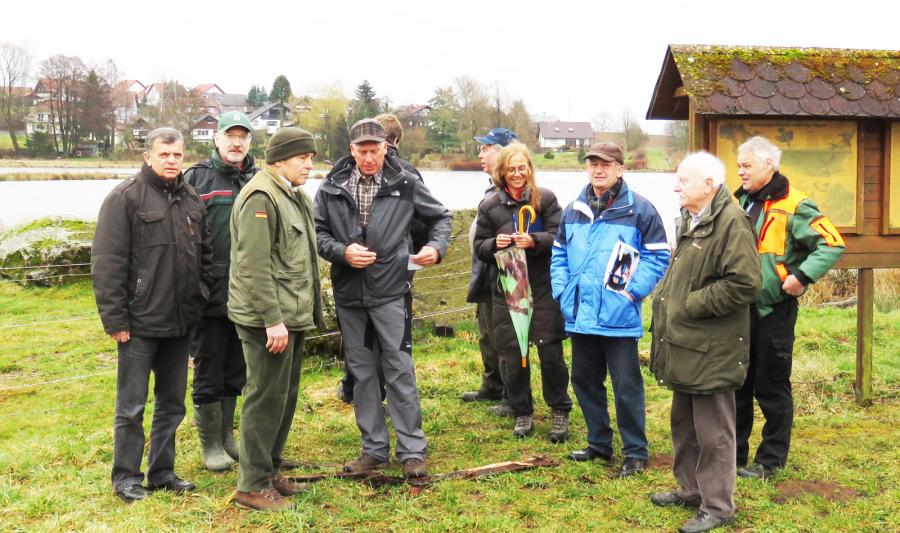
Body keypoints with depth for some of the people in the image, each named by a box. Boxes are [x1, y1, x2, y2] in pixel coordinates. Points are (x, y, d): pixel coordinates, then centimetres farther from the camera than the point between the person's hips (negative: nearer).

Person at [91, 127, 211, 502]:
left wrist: (200, 301, 9)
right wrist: (115, 319, -13)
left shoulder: (191, 199, 10)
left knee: (172, 402, 14)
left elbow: (205, 256, 17)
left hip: (180, 322, 6)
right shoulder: (126, 197, -8)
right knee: (131, 406, 4)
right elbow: (106, 263, -11)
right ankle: (125, 476, 17)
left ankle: (162, 472, 26)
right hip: (140, 322, -6)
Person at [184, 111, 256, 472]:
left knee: (236, 371, 15)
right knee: (209, 373, 5)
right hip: (210, 294, -4)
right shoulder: (197, 179, -2)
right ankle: (210, 444, 18)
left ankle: (226, 435, 30)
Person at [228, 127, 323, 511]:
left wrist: (307, 311, 18)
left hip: (291, 316, 10)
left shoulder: (295, 197, 16)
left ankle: (270, 471, 29)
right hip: (268, 319, -10)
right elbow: (253, 266, -21)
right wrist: (272, 319, -23)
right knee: (267, 399, -3)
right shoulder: (261, 197, -15)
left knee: (286, 396, 16)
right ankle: (252, 486, 8)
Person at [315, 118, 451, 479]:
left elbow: (440, 216, 10)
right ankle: (374, 449, 23)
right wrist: (341, 251, -13)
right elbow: (317, 232, 6)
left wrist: (437, 246, -9)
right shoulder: (332, 187, 2)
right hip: (348, 294, 3)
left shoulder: (405, 184, -1)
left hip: (389, 291, -3)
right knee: (361, 372, 11)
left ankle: (412, 450, 9)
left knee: (399, 370, -1)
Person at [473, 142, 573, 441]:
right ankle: (522, 412, 21)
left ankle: (560, 410, 18)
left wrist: (534, 240, -21)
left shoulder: (545, 198, 1)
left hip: (543, 287, -2)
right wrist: (494, 244, -12)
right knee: (511, 355, 6)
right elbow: (479, 248, 9)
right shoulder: (489, 206, 7)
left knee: (551, 352, 0)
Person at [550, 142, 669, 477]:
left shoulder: (639, 209, -7)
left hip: (619, 317, -6)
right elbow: (560, 253, 17)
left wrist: (633, 290, -13)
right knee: (585, 380, 15)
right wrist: (561, 290, 5)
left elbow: (658, 255, -6)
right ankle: (598, 443, 31)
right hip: (580, 314, 6)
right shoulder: (573, 210, 10)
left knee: (626, 385, 0)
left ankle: (635, 452, 14)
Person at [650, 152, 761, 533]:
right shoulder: (689, 221, 14)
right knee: (684, 424, 21)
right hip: (685, 344, 10)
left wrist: (690, 305, -18)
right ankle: (690, 489, 36)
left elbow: (743, 284, -25)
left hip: (711, 349, -10)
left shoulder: (732, 222, -17)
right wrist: (665, 297, 8)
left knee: (713, 432, 2)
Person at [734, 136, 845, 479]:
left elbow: (832, 244, -15)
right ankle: (733, 452, 26)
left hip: (774, 310, -7)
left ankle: (771, 460, 17)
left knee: (771, 387, 4)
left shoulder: (794, 206, -11)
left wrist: (802, 276, -25)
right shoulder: (741, 202, 12)